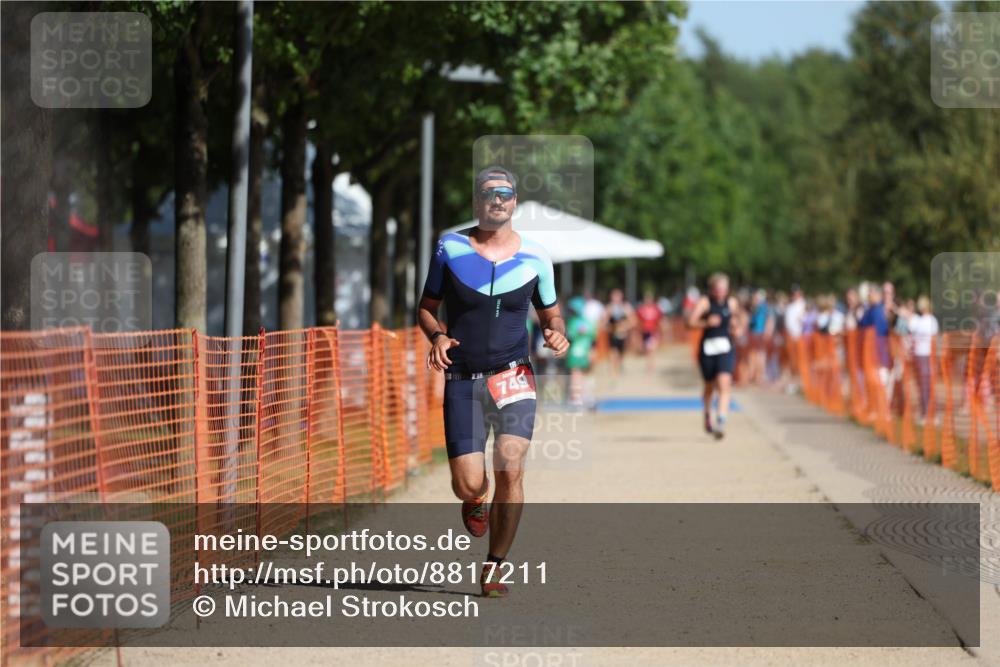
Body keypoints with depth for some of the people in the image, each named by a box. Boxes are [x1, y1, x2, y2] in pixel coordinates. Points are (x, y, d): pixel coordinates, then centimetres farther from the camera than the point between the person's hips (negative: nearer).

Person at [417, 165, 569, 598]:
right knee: (468, 485, -8)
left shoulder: (535, 257, 6)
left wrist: (557, 335, -6)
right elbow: (427, 307, 12)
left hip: (513, 376, 0)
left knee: (510, 468, -19)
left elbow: (551, 315, 17)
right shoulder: (450, 247, 4)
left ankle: (494, 567, -4)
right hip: (462, 381, 0)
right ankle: (475, 503, 32)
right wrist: (436, 335, -9)